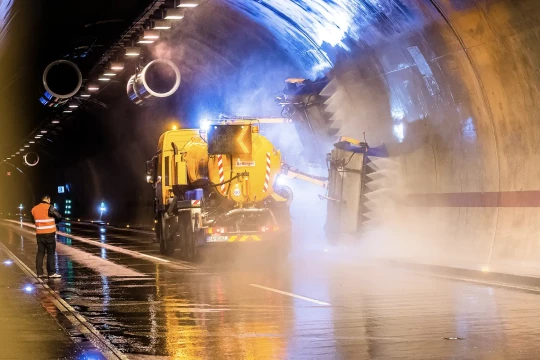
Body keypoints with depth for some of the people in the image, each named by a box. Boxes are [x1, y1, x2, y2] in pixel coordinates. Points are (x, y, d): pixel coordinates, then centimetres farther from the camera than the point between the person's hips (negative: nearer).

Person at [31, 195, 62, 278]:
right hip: (49, 234, -5)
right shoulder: (49, 208, -11)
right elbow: (59, 217, -6)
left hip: (39, 234, 5)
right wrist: (53, 220, 13)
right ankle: (51, 273, -1)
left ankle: (40, 273, 8)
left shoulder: (34, 209, 6)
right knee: (51, 253, 1)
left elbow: (35, 220, 14)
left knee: (40, 252, 9)